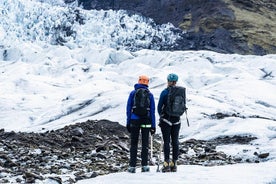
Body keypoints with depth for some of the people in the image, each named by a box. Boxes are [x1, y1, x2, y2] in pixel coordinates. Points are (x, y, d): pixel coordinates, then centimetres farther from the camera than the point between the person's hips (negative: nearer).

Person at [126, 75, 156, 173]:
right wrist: (153, 125, 5)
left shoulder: (133, 93, 1)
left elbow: (128, 108, 1)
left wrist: (128, 123, 6)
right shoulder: (150, 94, 1)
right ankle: (144, 165, 2)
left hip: (134, 121, 0)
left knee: (133, 144, 5)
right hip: (146, 121, 0)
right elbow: (152, 110, 1)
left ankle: (132, 166, 2)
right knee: (145, 144, 6)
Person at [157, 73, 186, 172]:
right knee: (175, 141, 8)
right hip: (177, 120, 3)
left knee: (166, 141, -1)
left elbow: (159, 107, -6)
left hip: (166, 119, -3)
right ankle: (174, 164, 8)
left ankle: (167, 163, -5)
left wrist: (161, 115, 12)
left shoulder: (165, 92, -10)